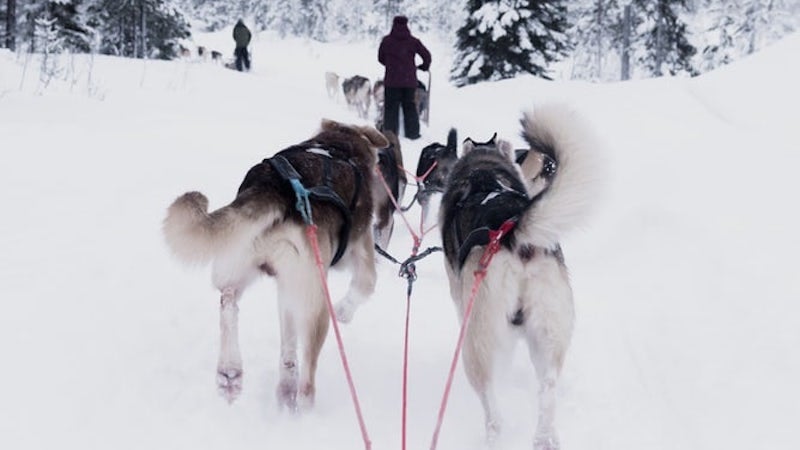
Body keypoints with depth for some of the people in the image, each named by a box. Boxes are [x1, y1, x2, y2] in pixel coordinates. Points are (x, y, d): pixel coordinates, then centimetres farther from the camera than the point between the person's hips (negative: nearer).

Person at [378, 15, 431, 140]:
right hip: (409, 80, 1)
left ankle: (390, 133, 2)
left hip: (392, 80, -1)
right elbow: (427, 56, 1)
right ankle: (412, 133, 10)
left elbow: (380, 58, 9)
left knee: (391, 107, 5)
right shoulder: (413, 41, -1)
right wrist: (424, 67, 21)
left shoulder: (386, 41, -2)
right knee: (409, 106, 11)